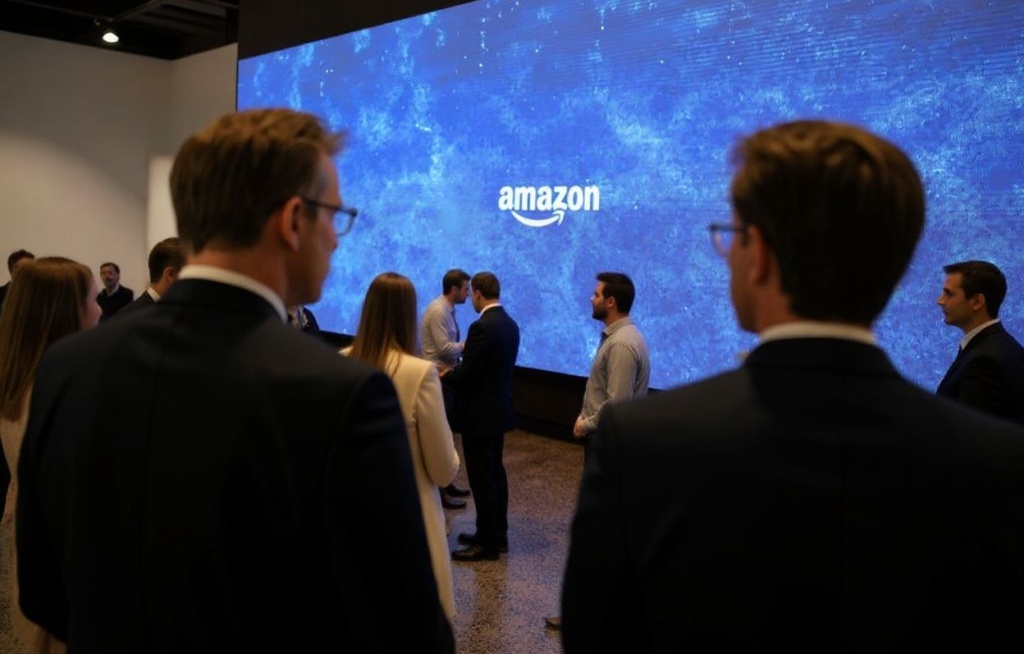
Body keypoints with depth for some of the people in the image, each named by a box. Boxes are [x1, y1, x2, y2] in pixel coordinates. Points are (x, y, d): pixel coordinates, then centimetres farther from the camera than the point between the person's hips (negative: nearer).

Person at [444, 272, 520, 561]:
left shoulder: (482, 326, -21)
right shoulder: (509, 324, 8)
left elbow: (466, 374, -20)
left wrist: (445, 374, 0)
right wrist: (456, 370, 17)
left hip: (480, 413, -10)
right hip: (499, 409, 10)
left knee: (481, 477, -1)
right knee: (495, 472, 16)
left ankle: (487, 542, 8)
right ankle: (497, 534, 26)